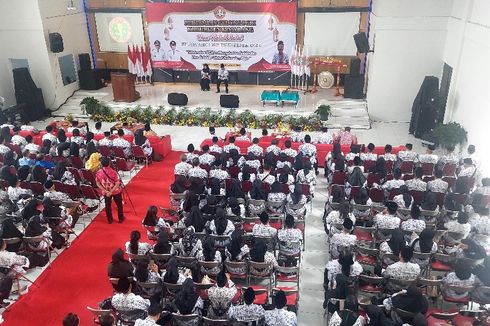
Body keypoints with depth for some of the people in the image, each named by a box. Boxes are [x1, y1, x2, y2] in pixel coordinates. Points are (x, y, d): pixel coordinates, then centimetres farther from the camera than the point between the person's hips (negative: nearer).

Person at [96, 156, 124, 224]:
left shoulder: (98, 173, -15)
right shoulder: (113, 172, -25)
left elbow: (98, 184, -7)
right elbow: (117, 184, -24)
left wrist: (106, 191, -9)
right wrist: (111, 192, -19)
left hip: (105, 192, 3)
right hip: (116, 191, -3)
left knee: (108, 205, 19)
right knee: (119, 205, 17)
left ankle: (110, 220, 31)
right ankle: (121, 219, 30)